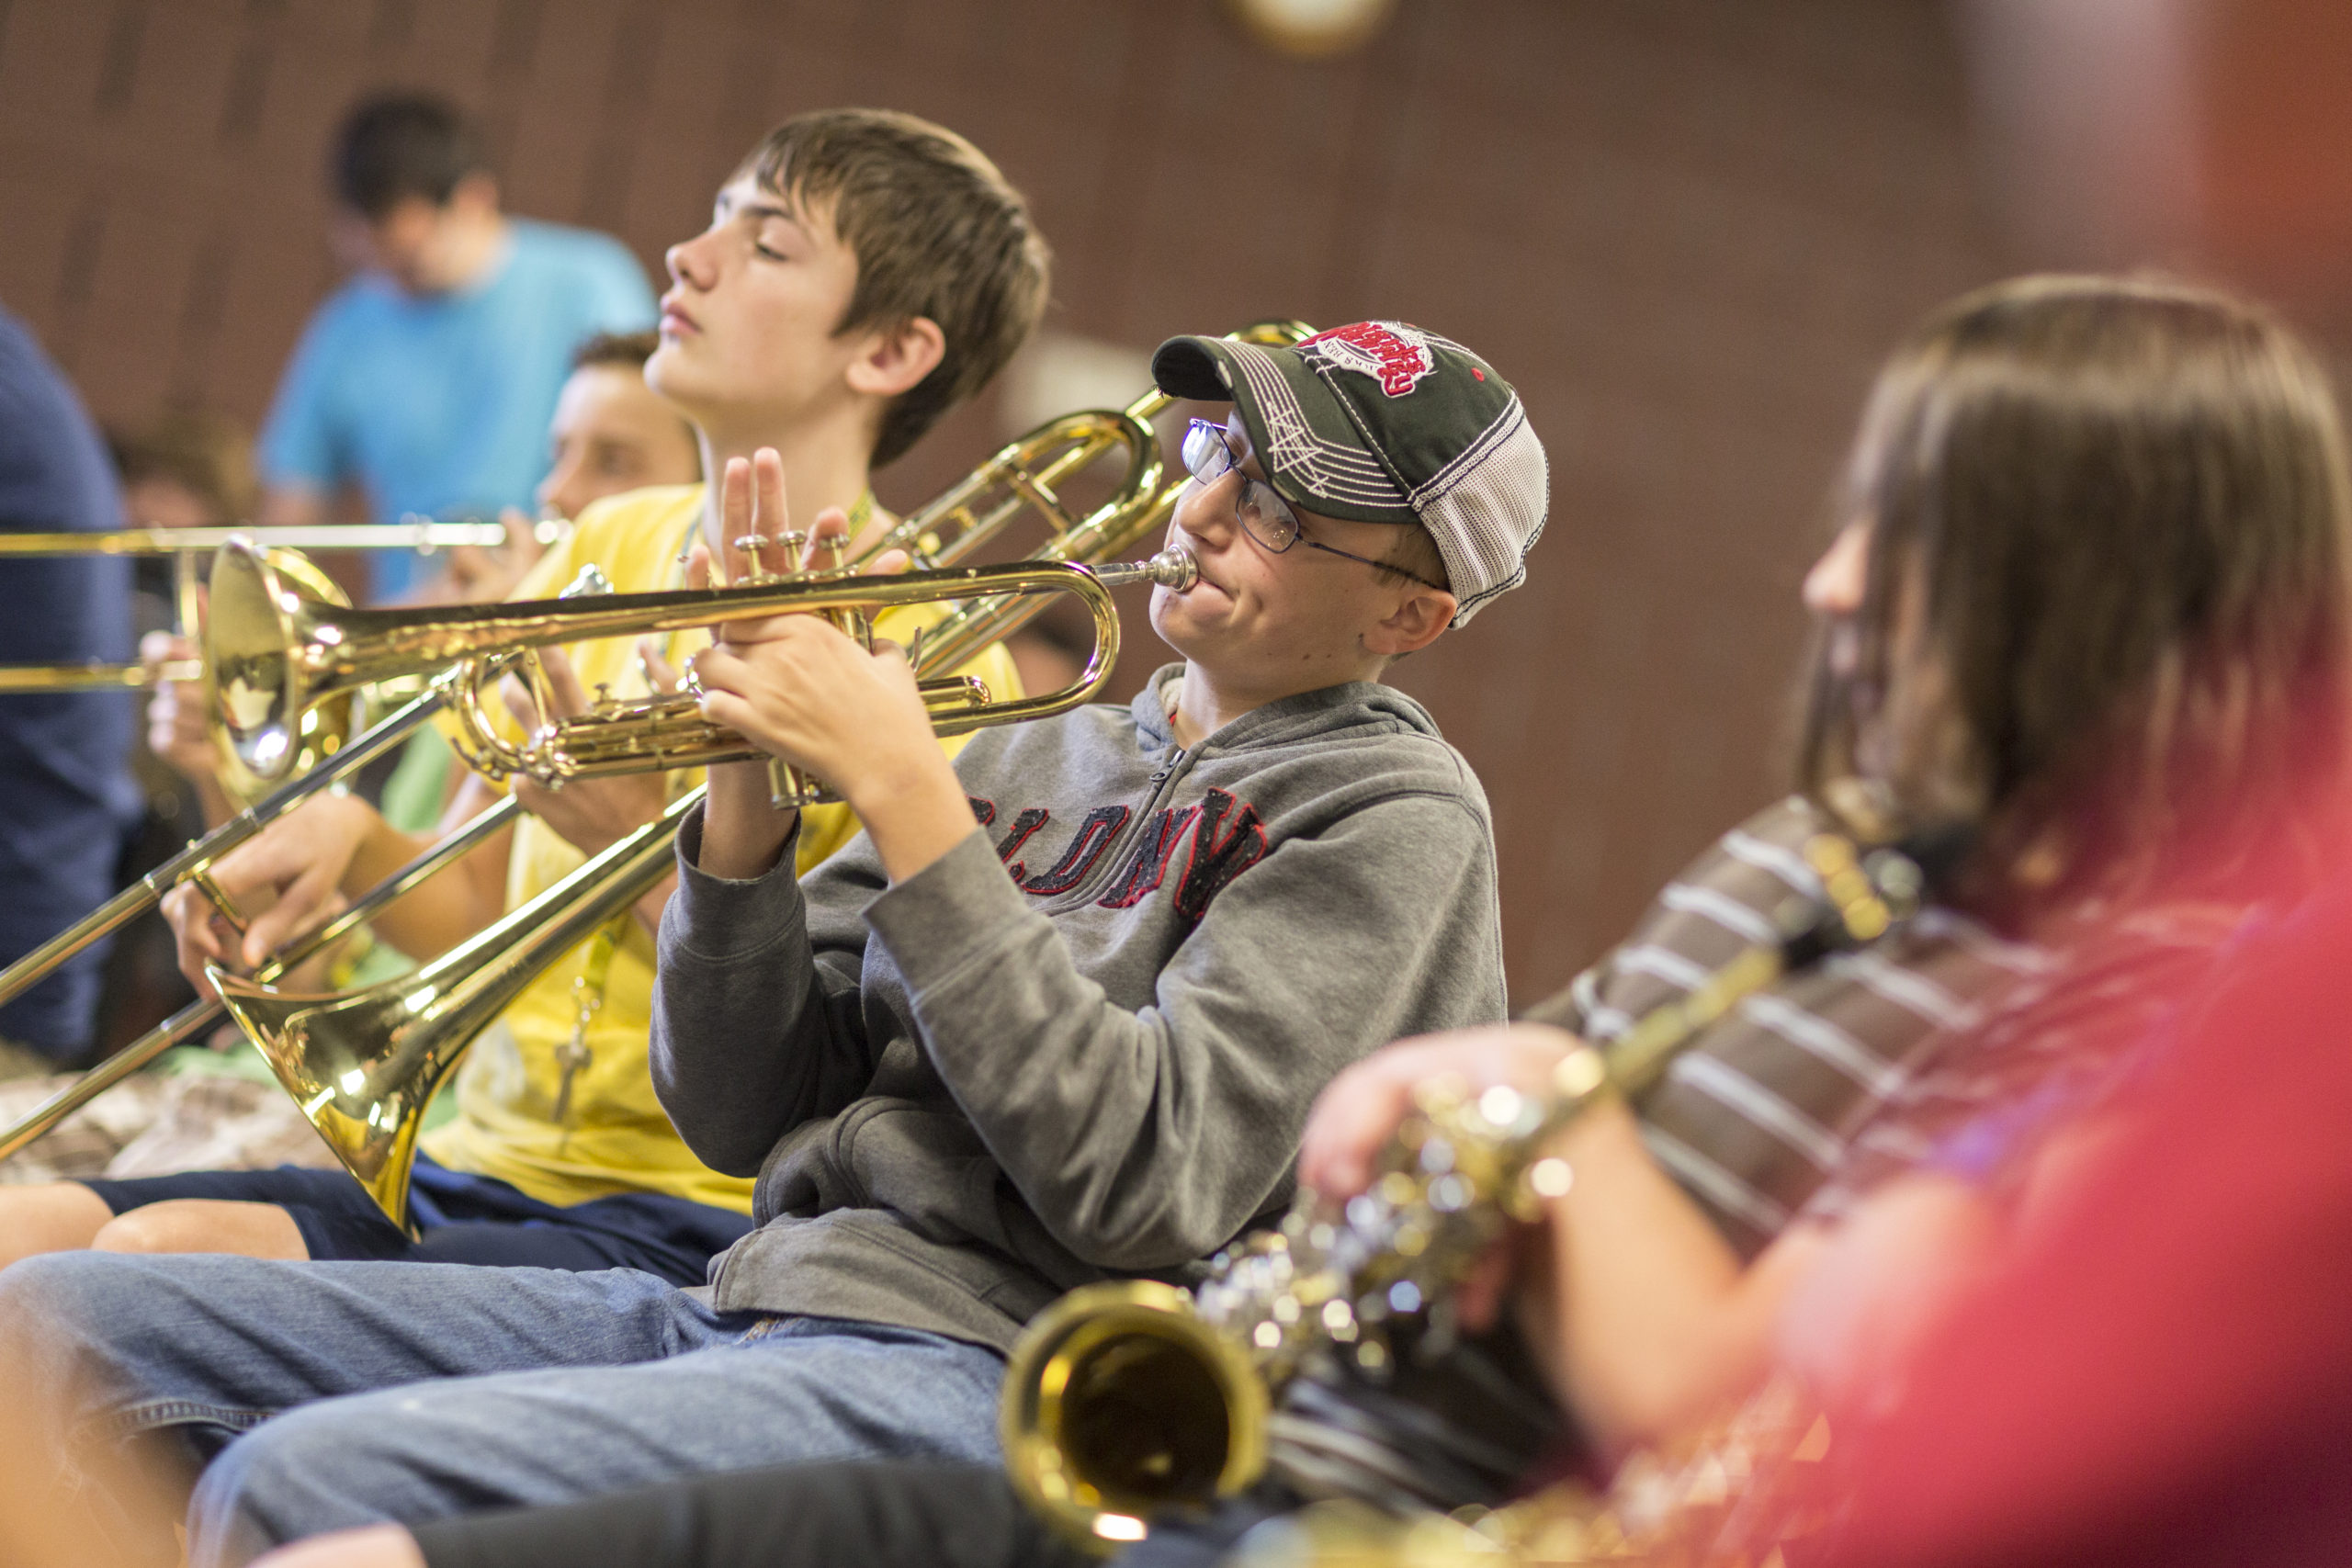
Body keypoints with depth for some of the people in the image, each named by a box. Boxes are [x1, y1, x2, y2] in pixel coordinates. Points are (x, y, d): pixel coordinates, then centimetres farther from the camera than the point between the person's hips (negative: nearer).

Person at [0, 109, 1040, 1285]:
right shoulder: (609, 548, 14)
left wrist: (642, 840, -21)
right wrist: (353, 839, -3)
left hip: (681, 1221, -7)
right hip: (473, 1168, 7)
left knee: (165, 1255, -27)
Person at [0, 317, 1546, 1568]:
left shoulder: (1390, 813, 0)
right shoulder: (1039, 751, 20)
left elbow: (1142, 1183, -14)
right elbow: (741, 1114, 15)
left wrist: (903, 791, -12)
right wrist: (754, 768, 1)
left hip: (978, 1367, -7)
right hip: (747, 1299, 8)